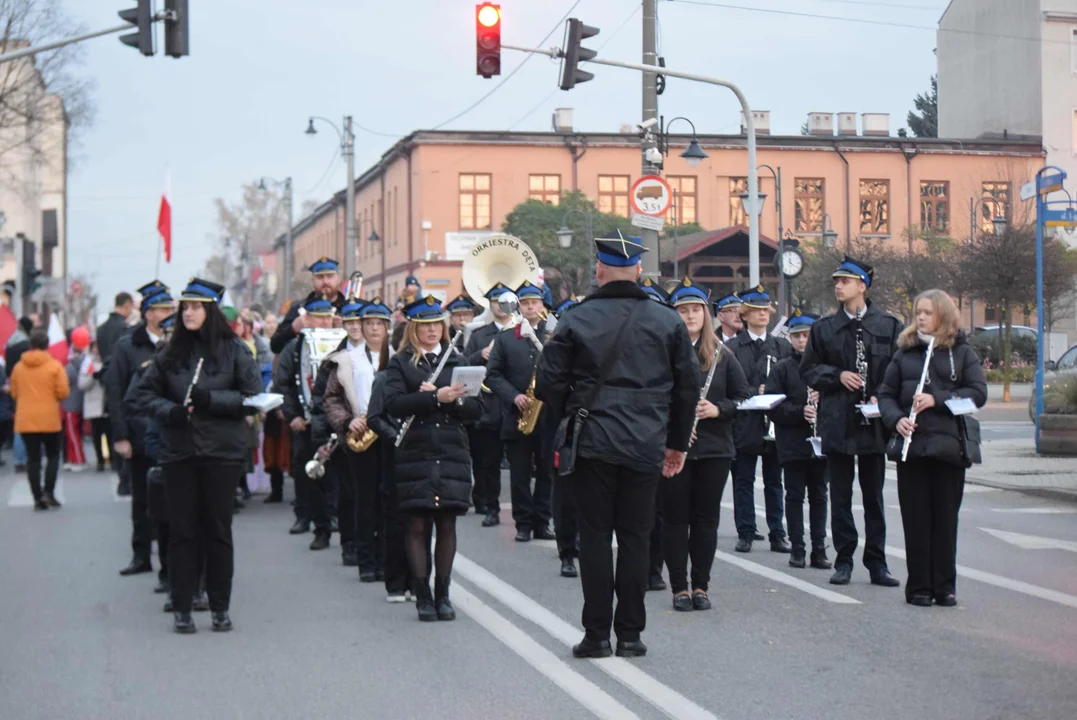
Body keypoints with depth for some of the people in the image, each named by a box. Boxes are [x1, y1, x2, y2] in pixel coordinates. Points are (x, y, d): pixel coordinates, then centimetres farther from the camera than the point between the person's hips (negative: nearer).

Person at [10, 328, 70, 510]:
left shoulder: (18, 367, 4)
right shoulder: (54, 366, -7)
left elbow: (14, 393, 10)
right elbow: (63, 392, -10)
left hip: (25, 420, 3)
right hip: (49, 419, -3)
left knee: (32, 458, 7)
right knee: (53, 455, 11)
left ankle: (38, 497, 5)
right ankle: (48, 492, -2)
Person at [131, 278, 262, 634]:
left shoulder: (234, 350, -1)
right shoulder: (172, 351, 6)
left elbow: (254, 396, -4)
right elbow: (145, 392, 11)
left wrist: (211, 399, -16)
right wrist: (168, 410, -8)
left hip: (222, 451, -2)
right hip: (178, 451, 2)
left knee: (218, 530, 5)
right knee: (182, 530, 3)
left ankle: (220, 608, 14)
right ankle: (181, 607, 10)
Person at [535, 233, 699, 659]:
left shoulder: (576, 321, -4)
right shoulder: (667, 321, 2)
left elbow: (548, 384, -3)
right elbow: (688, 385, 6)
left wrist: (569, 421, 14)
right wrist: (677, 442, 16)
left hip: (592, 444, -1)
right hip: (646, 446, 1)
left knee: (595, 537, 4)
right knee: (635, 537, 7)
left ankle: (596, 635, 6)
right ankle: (630, 634, 9)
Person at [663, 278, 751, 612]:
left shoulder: (722, 356, 7)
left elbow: (743, 397, 7)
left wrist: (718, 409, -10)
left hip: (714, 448, 2)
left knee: (706, 518, 5)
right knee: (675, 518, 2)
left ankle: (701, 586, 14)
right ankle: (679, 587, 10)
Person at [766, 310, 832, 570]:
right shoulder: (782, 369, 2)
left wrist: (821, 400, -15)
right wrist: (800, 412, -18)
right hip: (792, 443, -1)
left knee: (819, 495, 6)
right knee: (795, 495, 3)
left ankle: (819, 549, 11)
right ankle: (797, 549, 8)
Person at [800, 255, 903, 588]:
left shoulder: (889, 326, 2)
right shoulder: (824, 328, 6)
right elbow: (808, 369, 8)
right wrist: (837, 376, -8)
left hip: (874, 421, -1)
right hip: (837, 420, 1)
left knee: (874, 495, 6)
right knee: (840, 495, 5)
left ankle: (877, 563, 11)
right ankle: (844, 561, 12)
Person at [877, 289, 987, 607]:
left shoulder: (962, 352, 5)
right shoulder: (905, 352, 10)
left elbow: (978, 393, -4)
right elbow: (886, 394, 11)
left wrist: (937, 400, -14)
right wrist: (897, 419, -9)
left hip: (949, 446, -1)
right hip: (912, 445, 1)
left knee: (945, 519, 2)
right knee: (916, 519, 1)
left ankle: (944, 587, 10)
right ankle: (918, 586, 7)